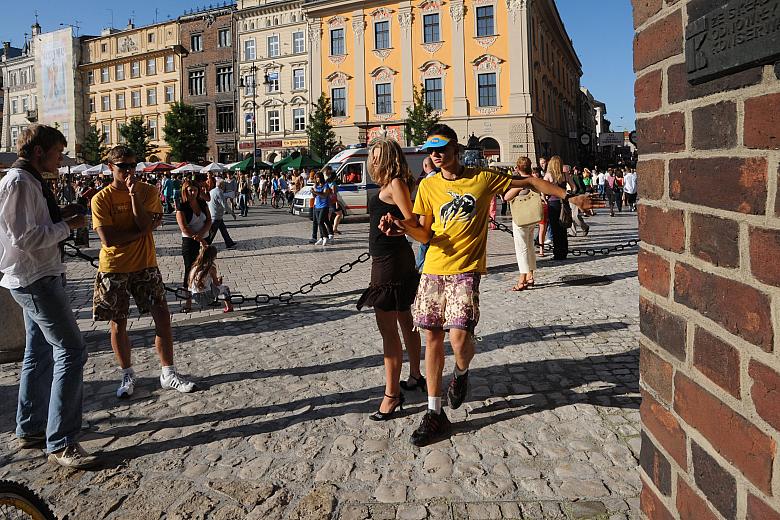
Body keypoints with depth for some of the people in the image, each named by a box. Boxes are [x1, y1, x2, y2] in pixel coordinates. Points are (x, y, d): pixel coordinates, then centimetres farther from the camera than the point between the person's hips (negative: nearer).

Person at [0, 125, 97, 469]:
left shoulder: (30, 182, 15)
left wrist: (58, 215, 7)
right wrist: (66, 226, -13)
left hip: (38, 279, 11)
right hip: (35, 280, -11)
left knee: (40, 353, 16)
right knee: (71, 350, -12)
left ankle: (31, 429, 28)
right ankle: (60, 444, -7)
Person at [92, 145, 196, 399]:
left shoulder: (147, 191, 0)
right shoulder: (101, 199, -7)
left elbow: (145, 224, -15)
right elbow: (108, 238, -16)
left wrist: (133, 193, -19)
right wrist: (141, 230, -13)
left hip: (145, 265, 2)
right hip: (114, 269, -1)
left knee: (162, 317, -2)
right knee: (118, 324, 7)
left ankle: (168, 374, 10)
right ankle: (128, 376, 24)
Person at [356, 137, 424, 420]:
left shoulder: (396, 183, -13)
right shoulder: (389, 185, 15)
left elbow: (412, 221, -21)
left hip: (390, 261, -11)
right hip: (395, 258, 11)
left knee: (387, 327, -9)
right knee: (405, 320, 21)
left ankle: (392, 395, -3)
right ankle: (415, 376, 36)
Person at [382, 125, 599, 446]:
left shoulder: (482, 178, 0)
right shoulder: (428, 186, 7)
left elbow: (529, 182, 10)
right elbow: (425, 235, 6)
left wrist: (569, 197, 8)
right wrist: (403, 227, -14)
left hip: (465, 270, -3)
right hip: (433, 270, 4)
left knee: (459, 336, -18)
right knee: (432, 337, 4)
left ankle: (461, 373, 20)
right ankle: (435, 414, 17)